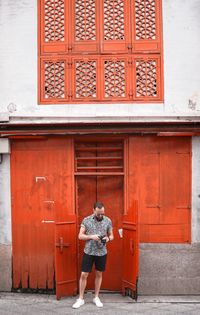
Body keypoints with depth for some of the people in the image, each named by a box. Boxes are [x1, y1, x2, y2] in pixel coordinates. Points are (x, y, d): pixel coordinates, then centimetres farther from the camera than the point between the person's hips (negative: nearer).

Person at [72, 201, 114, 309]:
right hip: (88, 252, -2)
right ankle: (81, 299, 13)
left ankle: (96, 297, 25)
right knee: (84, 275, 0)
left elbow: (111, 235, 6)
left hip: (102, 252, 2)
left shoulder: (108, 221, -2)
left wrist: (108, 238, -17)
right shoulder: (86, 220, -7)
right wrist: (91, 236, -22)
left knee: (99, 274, 12)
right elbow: (80, 236, -6)